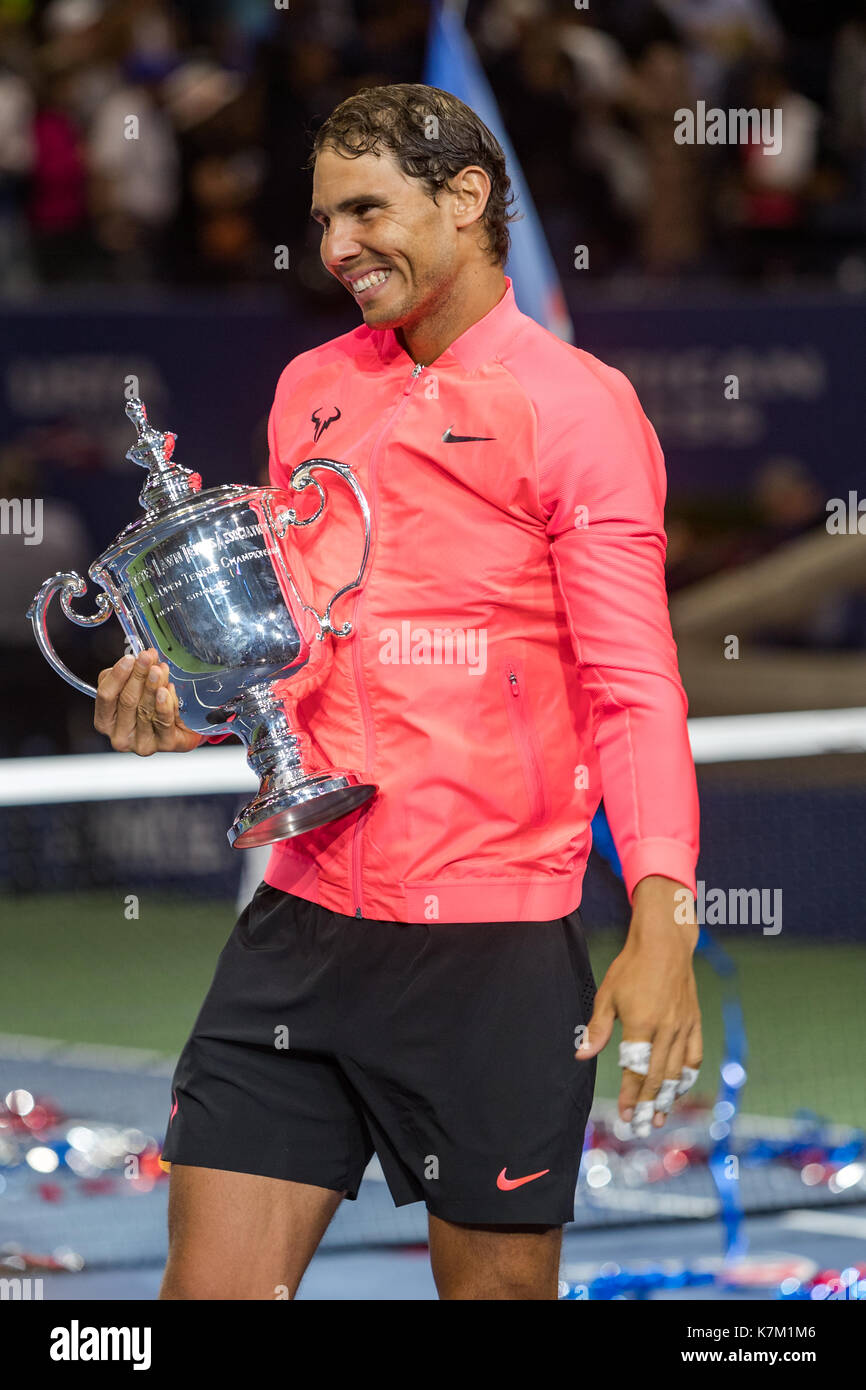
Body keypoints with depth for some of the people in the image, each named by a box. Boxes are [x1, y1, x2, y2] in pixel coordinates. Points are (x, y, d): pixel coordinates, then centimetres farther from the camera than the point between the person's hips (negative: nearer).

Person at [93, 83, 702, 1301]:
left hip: (495, 949, -5)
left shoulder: (573, 403, -5)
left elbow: (633, 685, -10)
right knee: (210, 1285, 0)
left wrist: (661, 922, -22)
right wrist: (187, 695, 3)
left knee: (498, 1284, 5)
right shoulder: (309, 389, 13)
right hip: (302, 927, 5)